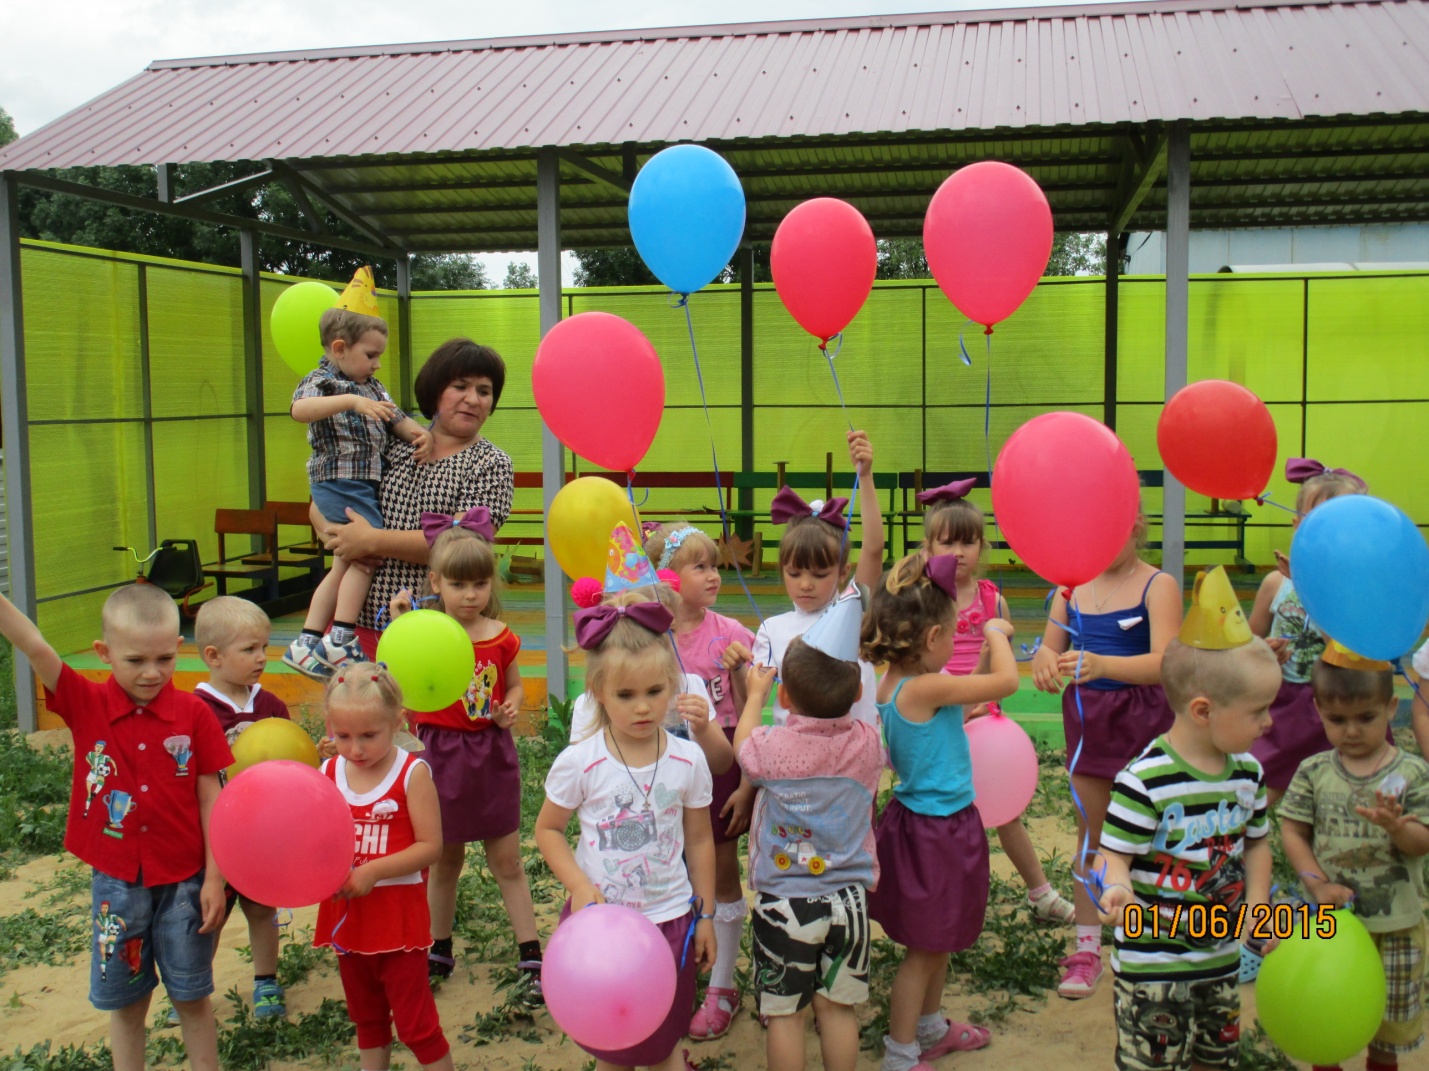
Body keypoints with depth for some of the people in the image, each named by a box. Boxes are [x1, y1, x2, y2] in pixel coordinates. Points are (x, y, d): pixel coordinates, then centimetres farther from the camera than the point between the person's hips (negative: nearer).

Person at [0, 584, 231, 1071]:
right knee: (126, 1000, 14)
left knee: (192, 996, 13)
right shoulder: (87, 706, -8)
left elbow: (209, 798, -5)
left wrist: (214, 878, -4)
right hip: (116, 881, 1)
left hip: (183, 880, -1)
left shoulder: (194, 714, -9)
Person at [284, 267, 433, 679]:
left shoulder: (372, 387, 17)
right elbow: (300, 409, -29)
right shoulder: (321, 381, -9)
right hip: (338, 480, -9)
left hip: (364, 484, 9)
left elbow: (396, 419, 20)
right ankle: (340, 640, -6)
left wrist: (418, 432, -3)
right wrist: (352, 401, -38)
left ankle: (306, 644, 19)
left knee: (345, 565, 12)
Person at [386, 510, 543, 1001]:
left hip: (492, 756, 1)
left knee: (507, 860, 7)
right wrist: (398, 624, -20)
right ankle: (438, 951, 32)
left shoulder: (500, 637, -2)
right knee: (444, 859, 14)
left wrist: (510, 708, -10)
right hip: (441, 754, -1)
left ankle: (531, 956, 14)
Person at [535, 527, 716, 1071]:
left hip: (670, 918, 1)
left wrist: (704, 915, 8)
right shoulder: (578, 763, -14)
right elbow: (548, 828, -1)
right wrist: (578, 885, -15)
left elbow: (698, 840, 3)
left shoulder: (688, 759, -9)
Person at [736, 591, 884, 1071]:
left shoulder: (772, 748, -17)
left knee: (784, 1013, 9)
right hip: (847, 900, 3)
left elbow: (742, 747, 7)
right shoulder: (867, 744, -10)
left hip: (782, 902, -3)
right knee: (837, 1008, 14)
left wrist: (754, 695, 21)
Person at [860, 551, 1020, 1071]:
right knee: (925, 948, 7)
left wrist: (988, 650, 12)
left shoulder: (890, 685, -2)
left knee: (938, 942, 26)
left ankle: (930, 1028, 44)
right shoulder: (924, 689, -28)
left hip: (924, 819, 9)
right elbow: (1007, 680, -26)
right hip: (936, 830, -9)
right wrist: (995, 632, -9)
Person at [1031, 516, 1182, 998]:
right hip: (1086, 719, 4)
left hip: (1145, 722, -4)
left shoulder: (1157, 585, -12)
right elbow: (1050, 648, 4)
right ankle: (1086, 949, 20)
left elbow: (1164, 662, -25)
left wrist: (1102, 664, -43)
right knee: (1090, 836, 11)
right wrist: (1046, 661, -22)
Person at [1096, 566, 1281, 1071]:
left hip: (1221, 958, 7)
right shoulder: (1146, 780, -24)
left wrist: (1257, 903, 1)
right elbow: (1114, 855, -22)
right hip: (1153, 965, -7)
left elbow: (1255, 841, 14)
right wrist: (1117, 890, -44)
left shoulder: (1247, 772, 0)